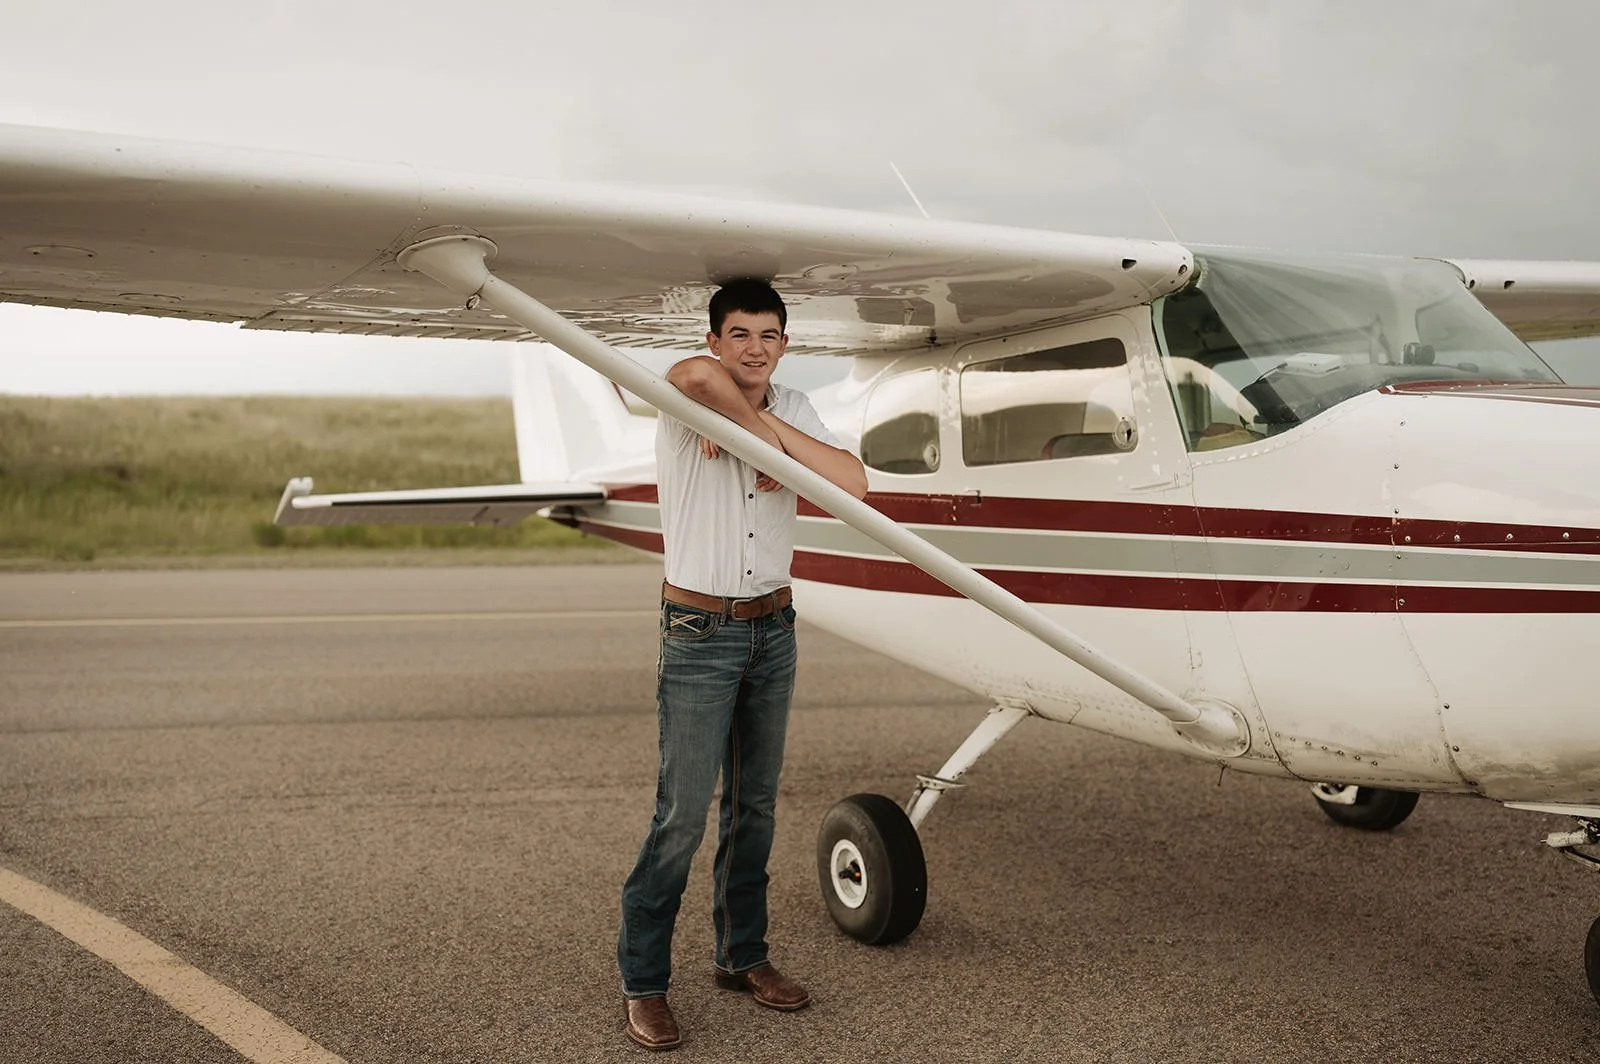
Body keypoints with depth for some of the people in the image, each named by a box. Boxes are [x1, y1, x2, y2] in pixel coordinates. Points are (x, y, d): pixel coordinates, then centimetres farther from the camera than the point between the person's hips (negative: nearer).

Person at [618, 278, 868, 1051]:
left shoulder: (791, 409, 7)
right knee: (682, 817, -6)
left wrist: (770, 427, -17)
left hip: (772, 630, 6)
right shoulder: (686, 405, -11)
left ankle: (741, 955, 28)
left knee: (754, 805, 14)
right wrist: (757, 428, -23)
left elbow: (853, 483, -9)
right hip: (699, 636, -6)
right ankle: (642, 980, 6)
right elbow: (697, 375, -37)